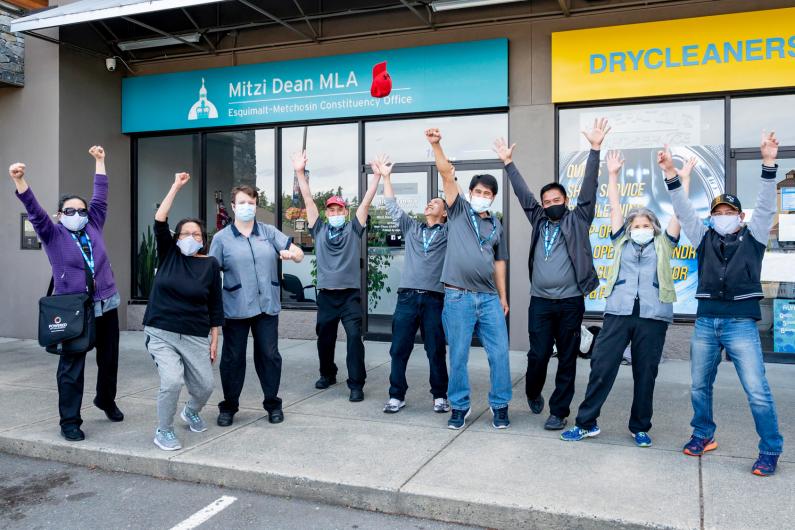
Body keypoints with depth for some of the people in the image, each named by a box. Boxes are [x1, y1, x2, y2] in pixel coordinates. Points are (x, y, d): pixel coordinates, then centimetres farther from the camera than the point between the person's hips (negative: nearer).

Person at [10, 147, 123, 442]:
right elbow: (35, 211, -12)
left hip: (106, 306, 4)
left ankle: (106, 401, 39)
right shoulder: (53, 235, 1)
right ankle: (70, 421, 7)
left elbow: (100, 198, 13)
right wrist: (19, 180, -25)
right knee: (72, 366, -1)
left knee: (109, 360, 16)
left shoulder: (94, 228, 9)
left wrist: (99, 162, 16)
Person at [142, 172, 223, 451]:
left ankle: (191, 411, 40)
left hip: (195, 336, 1)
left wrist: (214, 340, 0)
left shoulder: (210, 264, -1)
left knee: (205, 385, 3)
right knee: (172, 380, -19)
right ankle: (163, 431, 7)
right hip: (160, 333, -1)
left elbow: (215, 306, 2)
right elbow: (159, 220, -11)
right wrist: (176, 186, -10)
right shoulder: (168, 255, 1)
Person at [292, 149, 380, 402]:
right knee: (324, 338, 14)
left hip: (350, 294, -2)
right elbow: (309, 200, 4)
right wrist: (300, 172, -2)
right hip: (326, 294, 3)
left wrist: (377, 176, -10)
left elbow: (366, 202, -3)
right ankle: (327, 374, 35)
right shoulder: (319, 229, 9)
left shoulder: (353, 229, 5)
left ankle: (356, 384, -4)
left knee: (354, 337, -11)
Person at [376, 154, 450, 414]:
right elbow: (392, 207, 14)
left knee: (436, 351, 4)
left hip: (434, 298, -2)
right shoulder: (411, 228, 17)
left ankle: (440, 396, 18)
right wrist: (386, 177, 10)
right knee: (399, 349, 3)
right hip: (407, 296, 2)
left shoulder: (449, 232, 9)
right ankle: (397, 396, 14)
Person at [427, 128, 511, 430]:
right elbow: (447, 175, -5)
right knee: (458, 355, 3)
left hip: (489, 298, 3)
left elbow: (499, 261, 18)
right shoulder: (459, 210, 6)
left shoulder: (496, 225, 15)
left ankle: (500, 405, 18)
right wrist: (435, 145, -16)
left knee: (500, 352, 2)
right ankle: (459, 406, 18)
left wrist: (503, 296, 16)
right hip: (458, 297, -3)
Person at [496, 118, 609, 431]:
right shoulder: (539, 221, 14)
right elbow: (523, 194, 15)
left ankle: (559, 411, 14)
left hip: (570, 302, -2)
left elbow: (589, 187, -2)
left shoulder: (577, 219, 6)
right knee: (538, 355, 2)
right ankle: (533, 393, 30)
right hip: (540, 301, 2)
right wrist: (508, 163, 14)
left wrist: (595, 149, -10)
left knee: (567, 359, 5)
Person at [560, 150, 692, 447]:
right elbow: (614, 208, 16)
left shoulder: (662, 245, 15)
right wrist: (613, 175, 15)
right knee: (601, 367, -2)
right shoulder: (622, 241, 17)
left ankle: (640, 427, 20)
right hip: (618, 311, 0)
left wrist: (683, 178, 8)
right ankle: (586, 423, 7)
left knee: (645, 373, 6)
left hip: (653, 315, 0)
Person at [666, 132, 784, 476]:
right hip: (705, 323, 3)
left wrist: (768, 164, -17)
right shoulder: (704, 238, 12)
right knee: (699, 386, 12)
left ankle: (770, 451, 8)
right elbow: (683, 211, 4)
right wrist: (671, 175, -7)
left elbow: (766, 206, -5)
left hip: (741, 324, -3)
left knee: (757, 392, -6)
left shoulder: (752, 237, 7)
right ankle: (703, 436, 29)